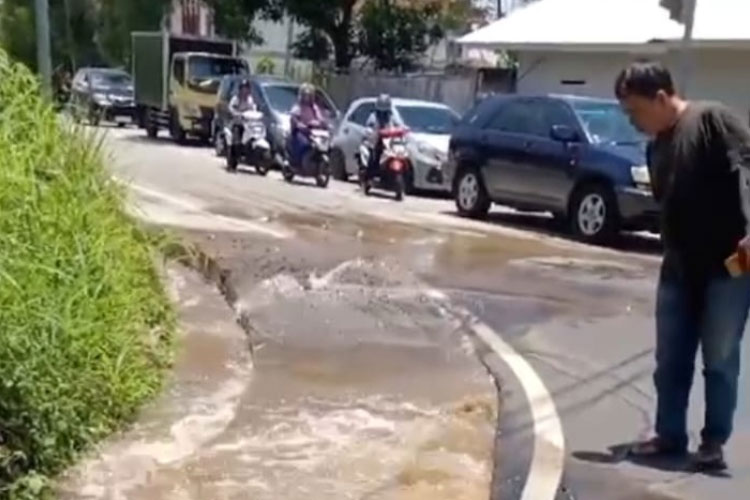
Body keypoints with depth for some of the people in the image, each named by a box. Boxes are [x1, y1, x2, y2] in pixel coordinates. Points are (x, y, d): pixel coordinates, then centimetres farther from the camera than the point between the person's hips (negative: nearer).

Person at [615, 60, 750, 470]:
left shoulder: (711, 120, -10)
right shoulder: (656, 148, 14)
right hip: (678, 269, 7)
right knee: (670, 360, 11)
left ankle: (714, 442, 18)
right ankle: (669, 435, 25)